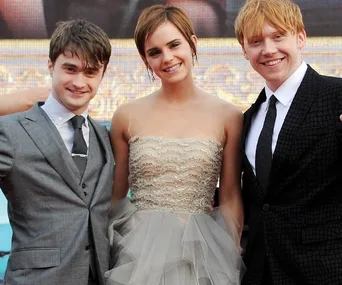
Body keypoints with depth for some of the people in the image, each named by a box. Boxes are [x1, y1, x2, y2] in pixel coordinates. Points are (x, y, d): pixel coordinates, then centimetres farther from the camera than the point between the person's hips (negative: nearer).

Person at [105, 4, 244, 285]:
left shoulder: (227, 116, -1)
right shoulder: (128, 116, 0)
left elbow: (231, 199, 3)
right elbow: (115, 197, 7)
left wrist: (233, 261, -2)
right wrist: (104, 256, 3)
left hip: (202, 253, 0)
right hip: (139, 252, 0)